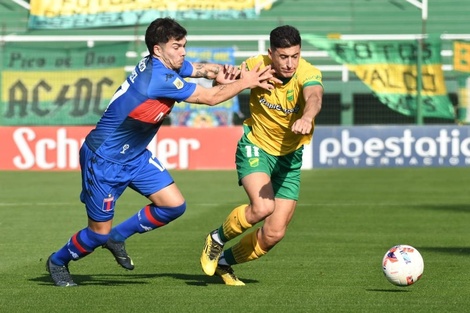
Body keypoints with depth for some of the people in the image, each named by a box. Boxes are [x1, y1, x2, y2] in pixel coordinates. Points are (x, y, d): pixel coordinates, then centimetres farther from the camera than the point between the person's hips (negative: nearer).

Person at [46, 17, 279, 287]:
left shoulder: (164, 65, -3)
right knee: (100, 233, 1)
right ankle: (58, 262, 30)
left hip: (134, 156, 9)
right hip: (103, 160, -9)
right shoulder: (159, 78, -30)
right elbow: (211, 97, -25)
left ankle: (118, 237, 21)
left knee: (175, 205, 0)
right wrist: (245, 82, -13)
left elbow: (202, 68, 7)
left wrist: (221, 72, -15)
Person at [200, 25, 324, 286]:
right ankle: (217, 239, 0)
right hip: (255, 148, -1)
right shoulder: (257, 65, -15)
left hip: (289, 157, 1)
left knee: (274, 234, -1)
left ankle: (224, 261, 26)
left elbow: (314, 97, -46)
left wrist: (306, 117, -70)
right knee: (262, 207, -29)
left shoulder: (308, 73, -23)